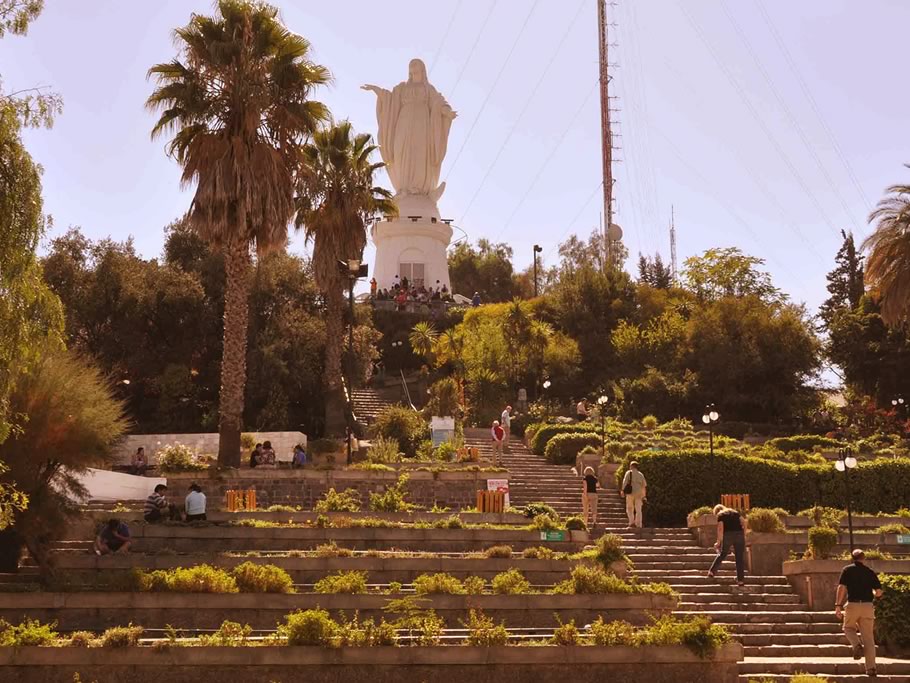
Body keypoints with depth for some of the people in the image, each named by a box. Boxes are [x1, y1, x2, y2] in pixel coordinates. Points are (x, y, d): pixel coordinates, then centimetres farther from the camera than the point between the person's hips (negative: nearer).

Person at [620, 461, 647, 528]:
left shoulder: (629, 473, 3)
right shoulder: (641, 474, 16)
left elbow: (625, 481, -9)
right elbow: (644, 485, 16)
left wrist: (623, 491, -14)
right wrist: (644, 495, 22)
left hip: (631, 493, -3)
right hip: (639, 493, 3)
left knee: (629, 508, 8)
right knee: (638, 510, 4)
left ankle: (632, 522, -8)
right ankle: (639, 525, -2)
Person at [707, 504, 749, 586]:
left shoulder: (720, 515, 7)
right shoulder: (735, 512, 20)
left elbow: (720, 528, -6)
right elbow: (744, 524, 11)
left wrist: (719, 541, -3)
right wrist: (743, 535, 14)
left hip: (727, 535, -3)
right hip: (739, 534, 3)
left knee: (722, 554, 16)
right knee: (740, 558, 6)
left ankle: (712, 571, 17)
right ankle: (740, 580, 6)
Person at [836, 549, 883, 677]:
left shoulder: (847, 570, 3)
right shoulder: (870, 572, 8)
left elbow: (841, 588, -8)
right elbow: (878, 592, 5)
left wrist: (838, 606, -7)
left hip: (852, 605, -2)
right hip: (868, 606, 2)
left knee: (848, 628, 23)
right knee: (868, 637, 7)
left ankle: (857, 645, -6)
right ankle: (871, 667, 4)